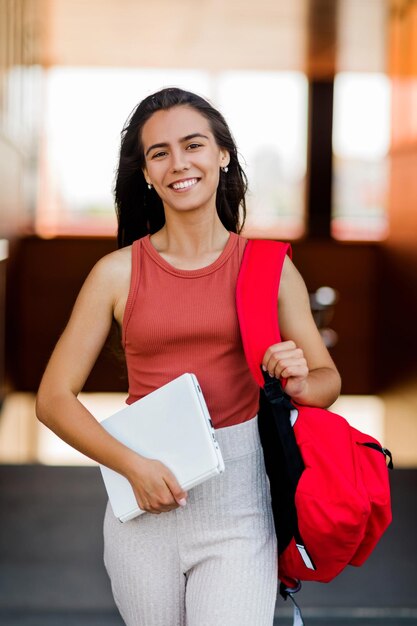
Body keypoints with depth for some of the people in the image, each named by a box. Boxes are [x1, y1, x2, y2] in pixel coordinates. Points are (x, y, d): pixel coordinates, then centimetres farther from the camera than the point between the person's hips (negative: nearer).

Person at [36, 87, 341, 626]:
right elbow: (53, 399, -1)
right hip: (144, 497, 1)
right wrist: (134, 467, -13)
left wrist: (298, 384, -14)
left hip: (238, 499, 0)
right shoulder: (117, 273, 0)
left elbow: (328, 379, 9)